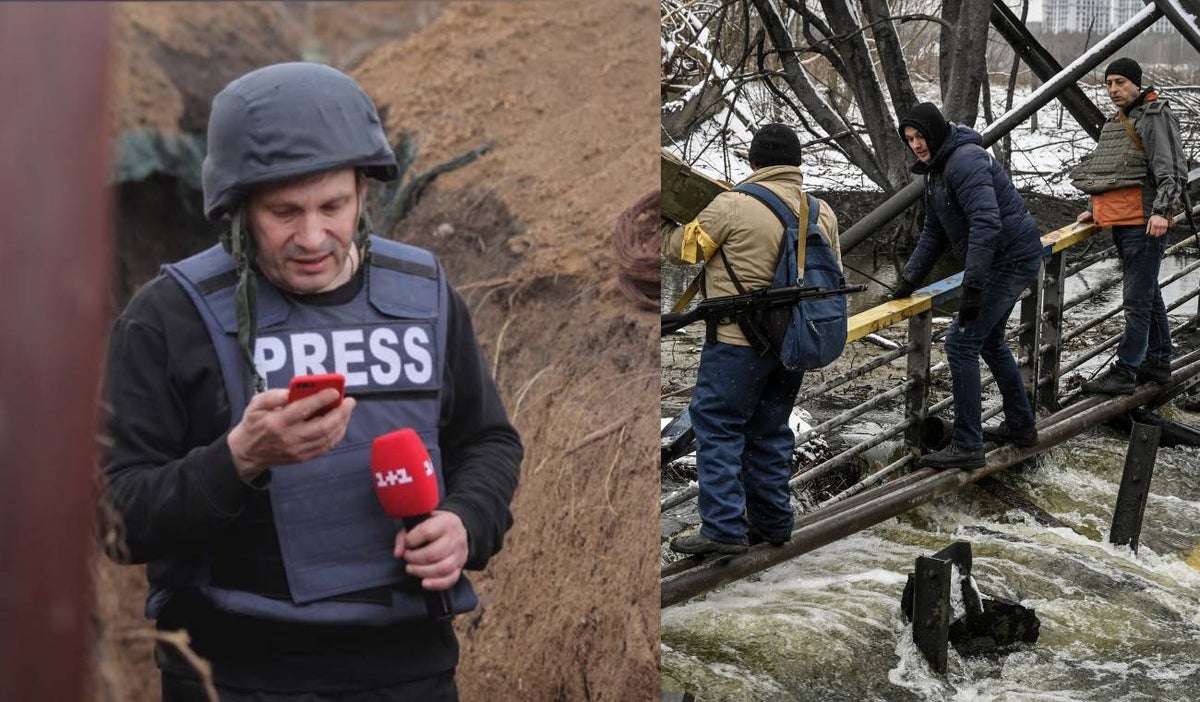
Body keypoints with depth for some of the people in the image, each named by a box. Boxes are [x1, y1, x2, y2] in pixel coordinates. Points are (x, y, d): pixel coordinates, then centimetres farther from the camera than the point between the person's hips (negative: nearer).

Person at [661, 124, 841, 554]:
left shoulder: (733, 205, -12)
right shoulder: (822, 213, 7)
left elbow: (683, 249, -1)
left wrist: (664, 229, 19)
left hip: (738, 340, -7)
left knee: (718, 427, -1)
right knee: (769, 429, 17)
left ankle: (724, 529, -5)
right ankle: (771, 521, 22)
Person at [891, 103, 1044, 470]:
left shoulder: (965, 161, -23)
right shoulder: (936, 170, 10)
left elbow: (987, 223, -32)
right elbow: (934, 232, 15)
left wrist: (972, 284, -35)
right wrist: (910, 278, 6)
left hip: (1011, 260, -11)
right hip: (1003, 261, 11)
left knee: (961, 343, -11)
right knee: (989, 340, 24)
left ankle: (967, 446, -8)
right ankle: (1020, 425, 37)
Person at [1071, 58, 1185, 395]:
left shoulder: (1153, 118, -10)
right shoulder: (1116, 123, 19)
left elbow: (1170, 171, -18)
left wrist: (1161, 211, -27)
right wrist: (1096, 210, 24)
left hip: (1144, 224, -10)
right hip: (1121, 223, 10)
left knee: (1137, 300, -7)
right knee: (1149, 295, 17)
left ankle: (1125, 372, -7)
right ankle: (1158, 363, 26)